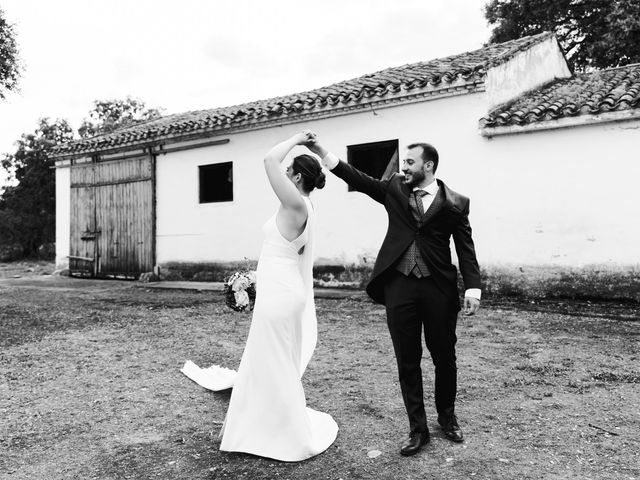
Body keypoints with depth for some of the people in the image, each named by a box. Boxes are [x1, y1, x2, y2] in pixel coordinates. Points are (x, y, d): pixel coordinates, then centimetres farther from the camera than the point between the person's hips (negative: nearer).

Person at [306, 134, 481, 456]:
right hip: (398, 286, 2)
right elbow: (357, 179, 1)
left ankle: (447, 417, 37)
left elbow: (465, 248, 1)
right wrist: (320, 151, -7)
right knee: (407, 362, 7)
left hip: (438, 288, -1)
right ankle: (417, 429, 22)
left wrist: (473, 288, -10)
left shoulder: (455, 203, 2)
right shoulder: (394, 189, 8)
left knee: (444, 358, 12)